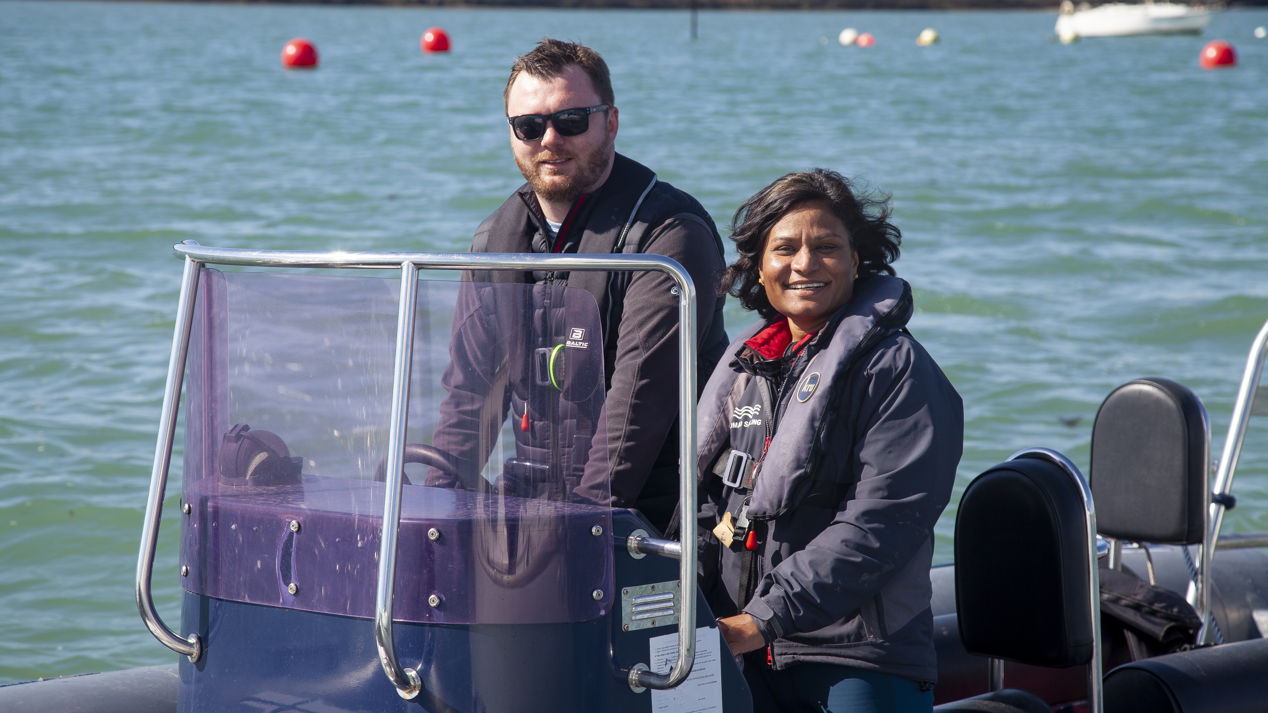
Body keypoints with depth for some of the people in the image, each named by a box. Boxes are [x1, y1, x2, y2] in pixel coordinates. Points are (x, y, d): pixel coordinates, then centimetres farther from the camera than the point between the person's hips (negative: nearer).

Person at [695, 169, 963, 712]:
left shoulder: (895, 367, -5)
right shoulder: (745, 363, 16)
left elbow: (882, 521, -15)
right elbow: (708, 502, 20)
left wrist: (765, 618, -20)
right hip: (742, 653, 5)